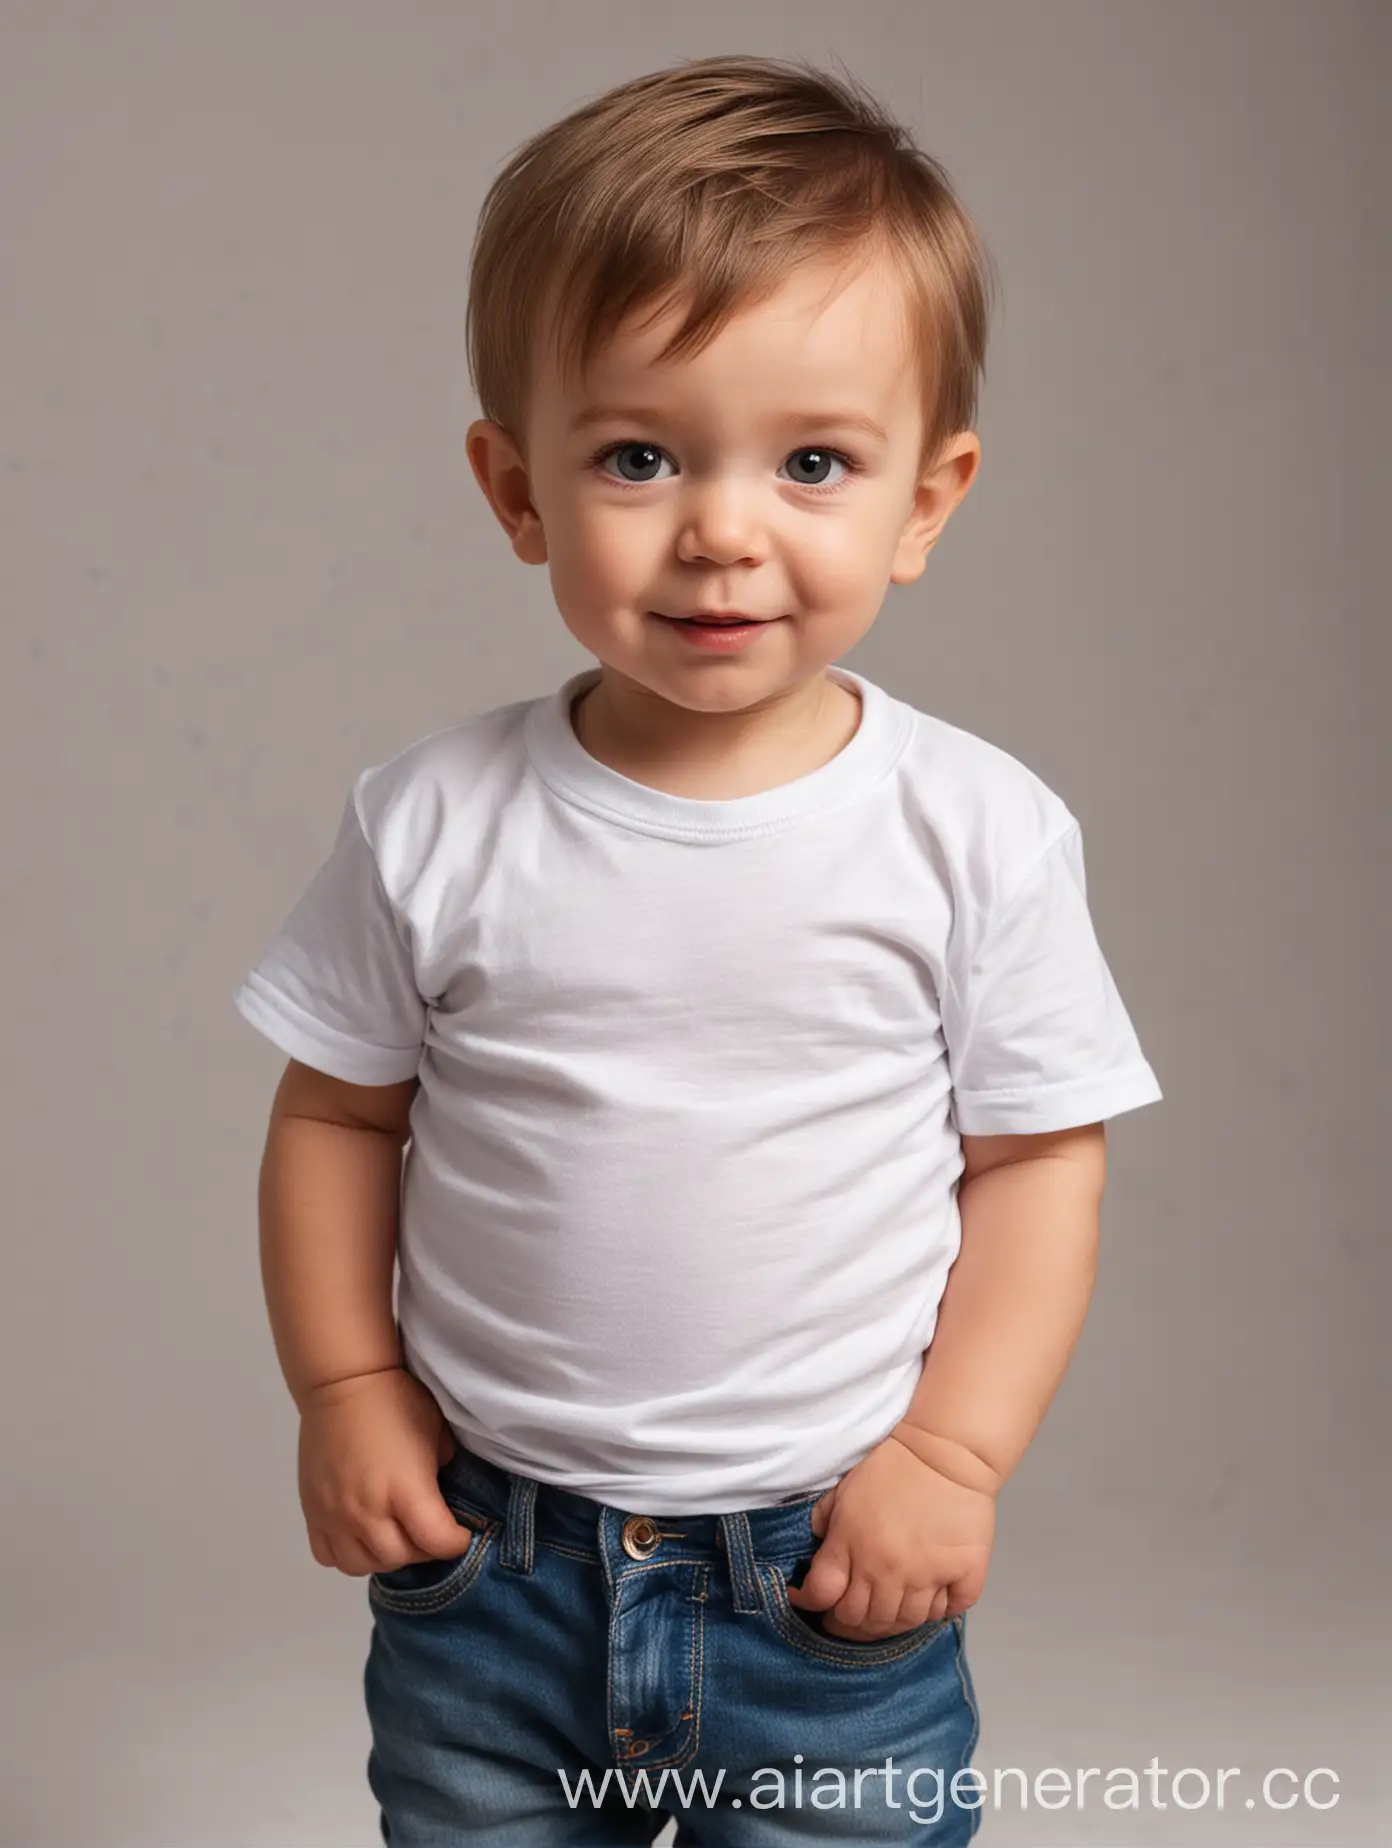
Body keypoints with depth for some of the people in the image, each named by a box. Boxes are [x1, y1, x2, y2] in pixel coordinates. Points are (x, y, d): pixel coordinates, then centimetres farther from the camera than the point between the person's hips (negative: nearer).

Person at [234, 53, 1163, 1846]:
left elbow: (1036, 1157, -4)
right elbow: (337, 1117, 2)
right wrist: (345, 1391, -3)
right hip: (486, 1567, 1)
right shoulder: (434, 824, -9)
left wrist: (952, 1453, -9)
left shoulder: (979, 831, -11)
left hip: (828, 1585, -1)